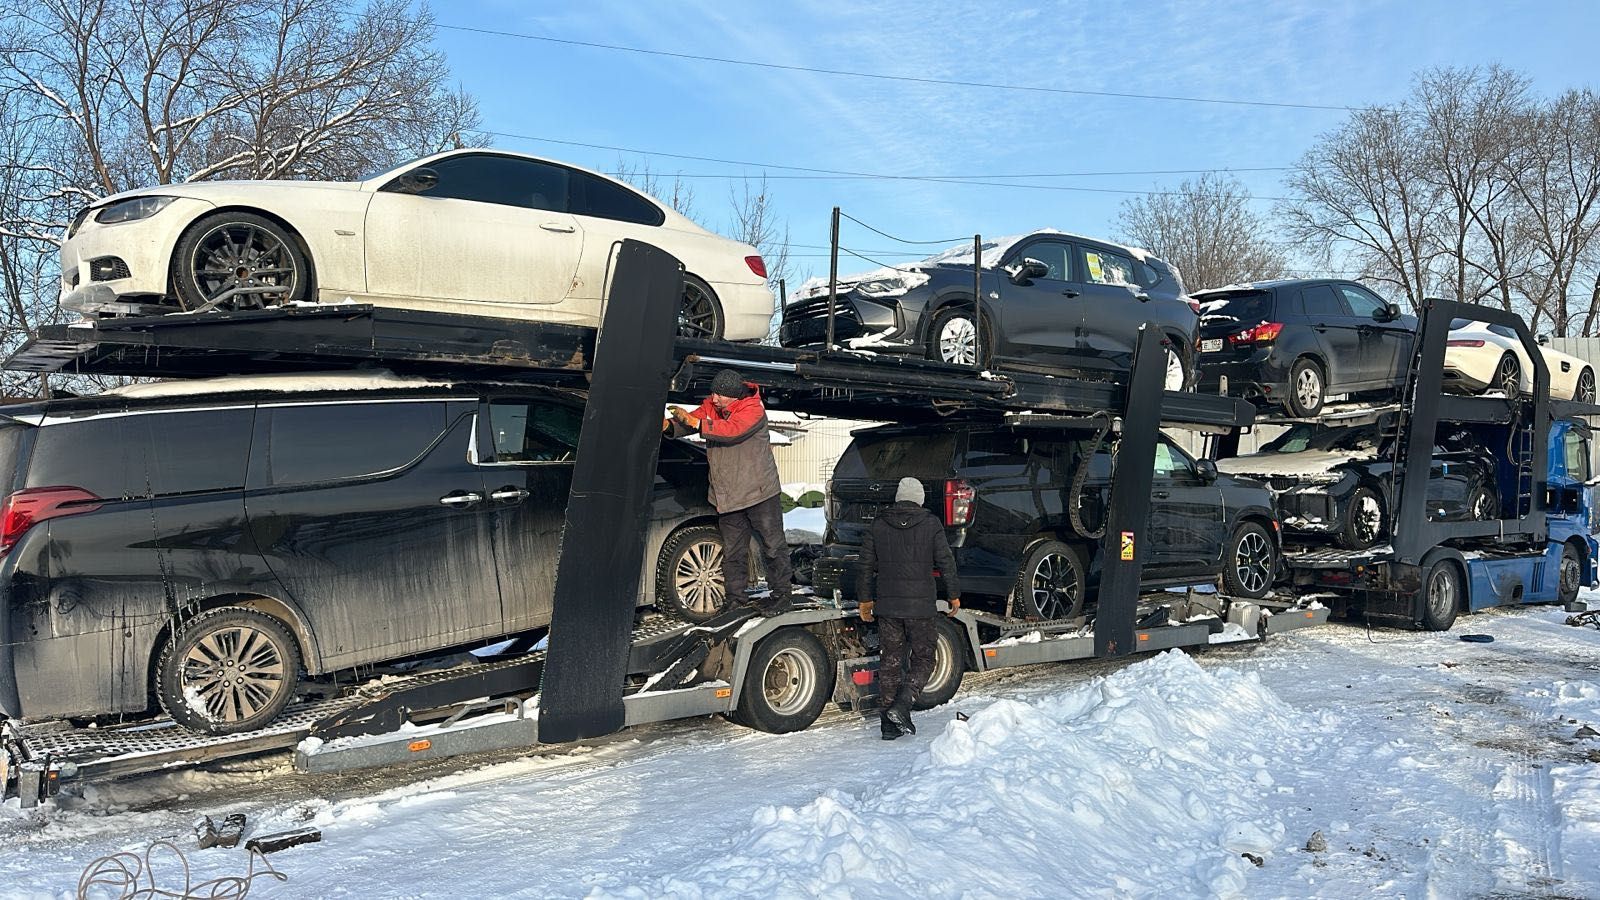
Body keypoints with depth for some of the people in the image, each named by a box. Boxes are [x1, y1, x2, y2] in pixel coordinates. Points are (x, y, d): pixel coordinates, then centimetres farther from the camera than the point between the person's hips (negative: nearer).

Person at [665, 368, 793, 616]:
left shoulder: (753, 410, -17)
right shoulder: (711, 405, 3)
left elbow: (732, 431, -31)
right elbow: (690, 422, -5)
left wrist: (694, 422, -35)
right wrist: (669, 425, -27)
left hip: (758, 491, -6)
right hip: (727, 495, 6)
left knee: (772, 545, 3)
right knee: (732, 551, 12)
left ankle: (781, 596, 14)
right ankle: (734, 600, 20)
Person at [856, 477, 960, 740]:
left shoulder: (878, 524, 5)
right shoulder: (930, 524, -2)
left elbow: (865, 565, 8)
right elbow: (946, 562, -2)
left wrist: (864, 599, 17)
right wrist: (954, 595, 8)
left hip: (887, 605, 3)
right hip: (921, 605, -3)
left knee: (889, 662, 8)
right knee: (922, 659, 8)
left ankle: (889, 724, 9)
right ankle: (902, 705, -14)